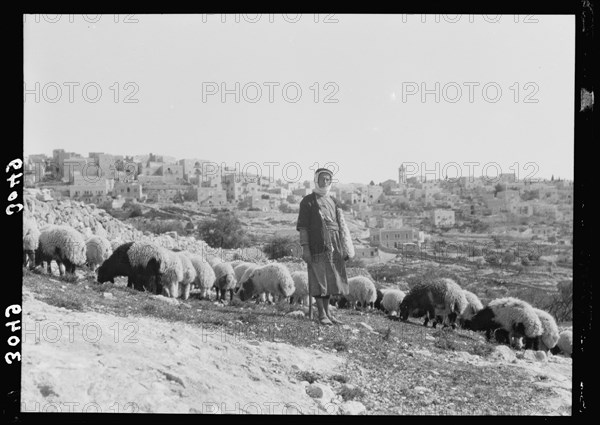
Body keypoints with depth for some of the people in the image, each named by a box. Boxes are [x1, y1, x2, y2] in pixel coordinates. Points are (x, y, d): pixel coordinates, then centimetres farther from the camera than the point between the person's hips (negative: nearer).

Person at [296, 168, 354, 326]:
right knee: (319, 279, -3)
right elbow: (302, 227, -4)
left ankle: (327, 312, 18)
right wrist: (305, 248, -13)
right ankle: (321, 314, 2)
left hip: (334, 247, 5)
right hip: (317, 246, -5)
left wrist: (345, 248, 10)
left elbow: (341, 226, 17)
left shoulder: (334, 202, 18)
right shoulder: (308, 201, 2)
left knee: (330, 279, 9)